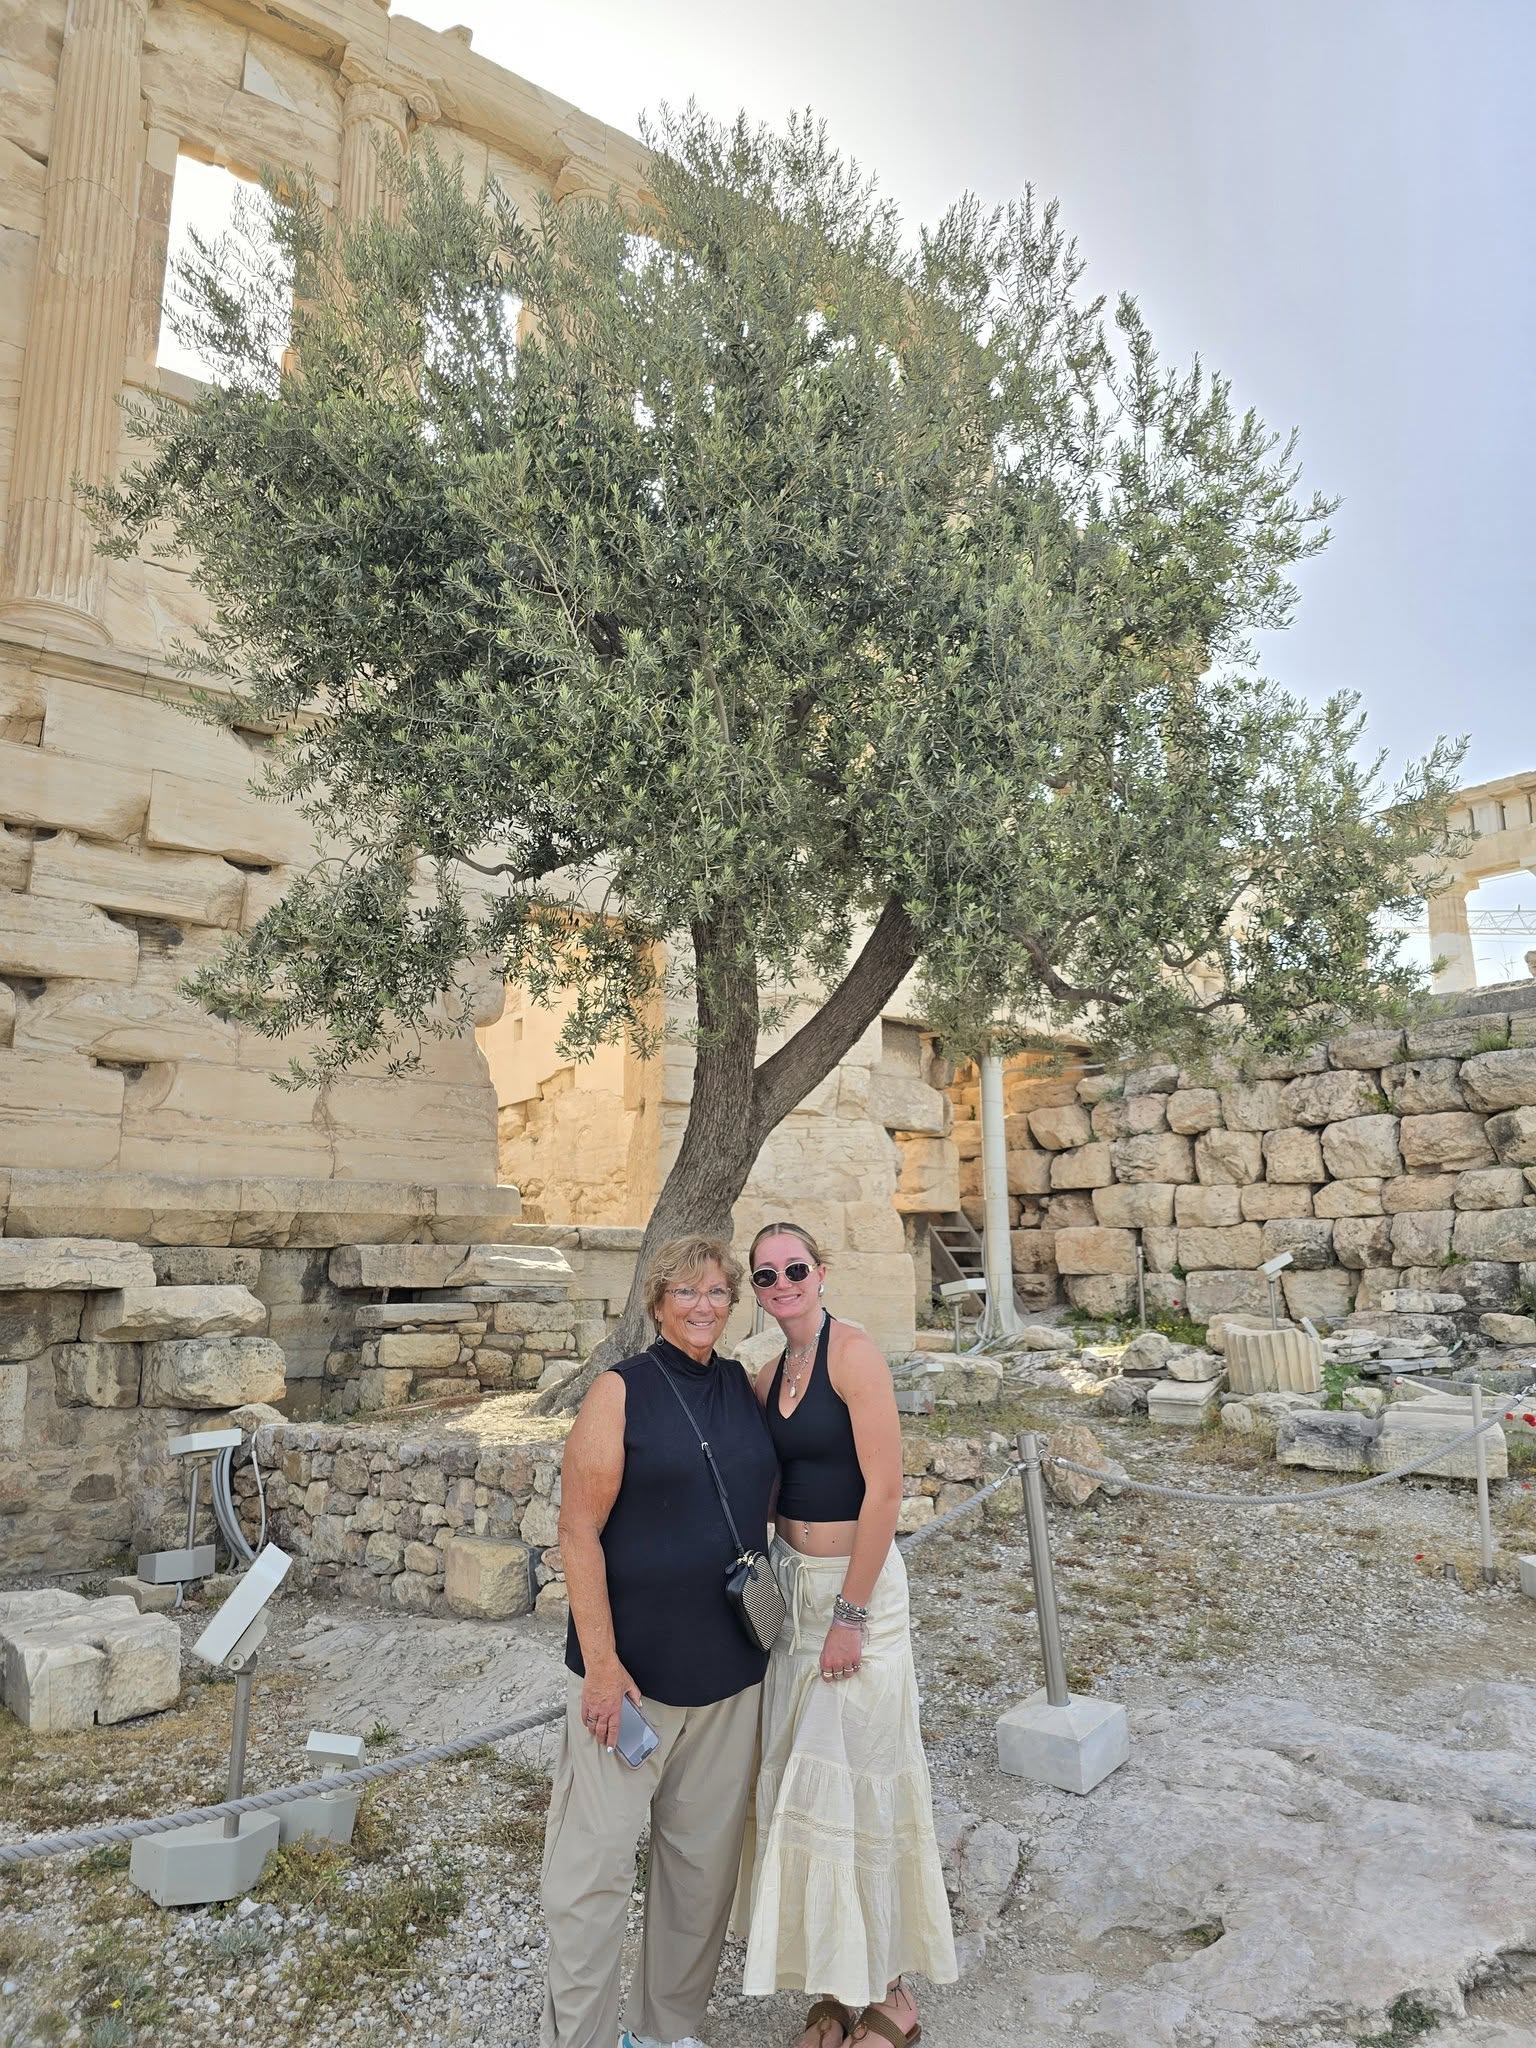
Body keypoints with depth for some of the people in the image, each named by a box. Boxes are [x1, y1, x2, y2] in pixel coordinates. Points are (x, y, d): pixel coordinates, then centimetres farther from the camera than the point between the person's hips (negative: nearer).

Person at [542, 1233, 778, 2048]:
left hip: (728, 1668, 5)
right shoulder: (621, 1392, -10)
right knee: (596, 1859, 2)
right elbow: (579, 1532, -12)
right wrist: (601, 1662, -16)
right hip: (630, 1668, -5)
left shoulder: (746, 1388, 5)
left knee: (704, 1857, 16)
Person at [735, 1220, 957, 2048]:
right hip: (791, 1583, 7)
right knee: (797, 1778, 14)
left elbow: (884, 1489, -19)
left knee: (852, 1780, 3)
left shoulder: (853, 1353, -16)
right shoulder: (768, 1377, 7)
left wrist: (850, 1615, -17)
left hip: (857, 1584, -7)